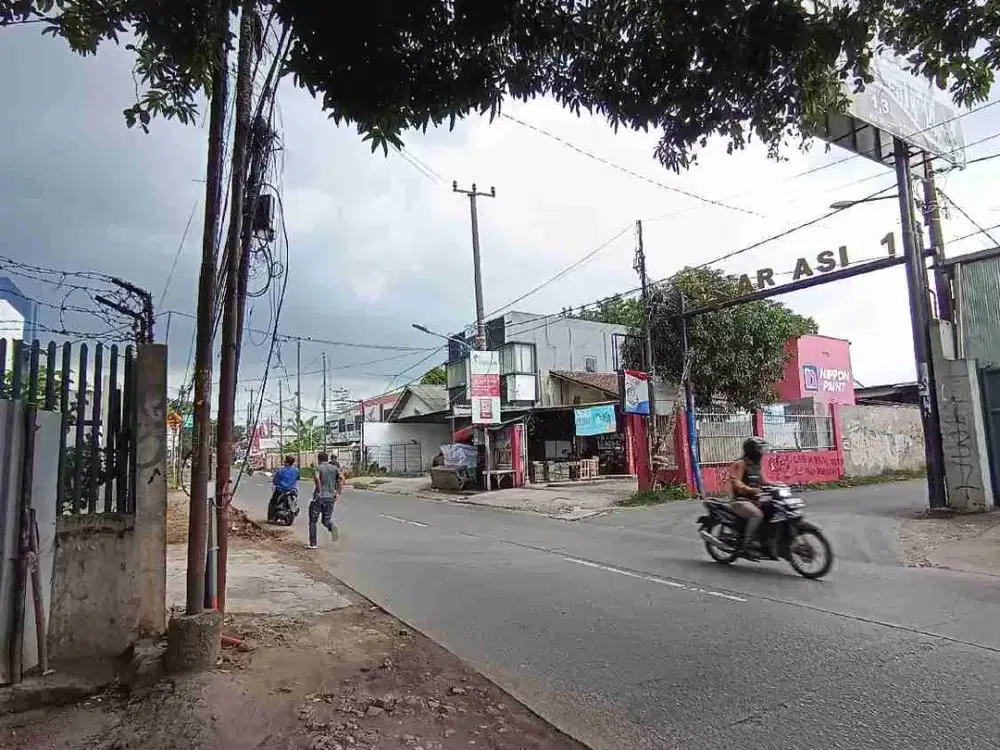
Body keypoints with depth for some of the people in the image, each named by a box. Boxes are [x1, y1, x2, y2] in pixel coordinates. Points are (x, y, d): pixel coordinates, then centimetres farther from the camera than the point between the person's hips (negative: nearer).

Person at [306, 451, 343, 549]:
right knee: (326, 519, 16)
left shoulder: (318, 468, -1)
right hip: (330, 498, 4)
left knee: (313, 521, 11)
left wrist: (319, 491, -14)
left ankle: (312, 544, 12)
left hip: (319, 497, -3)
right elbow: (342, 478, -6)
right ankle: (332, 526, -18)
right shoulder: (334, 468, 10)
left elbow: (316, 478, -23)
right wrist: (338, 493, -2)